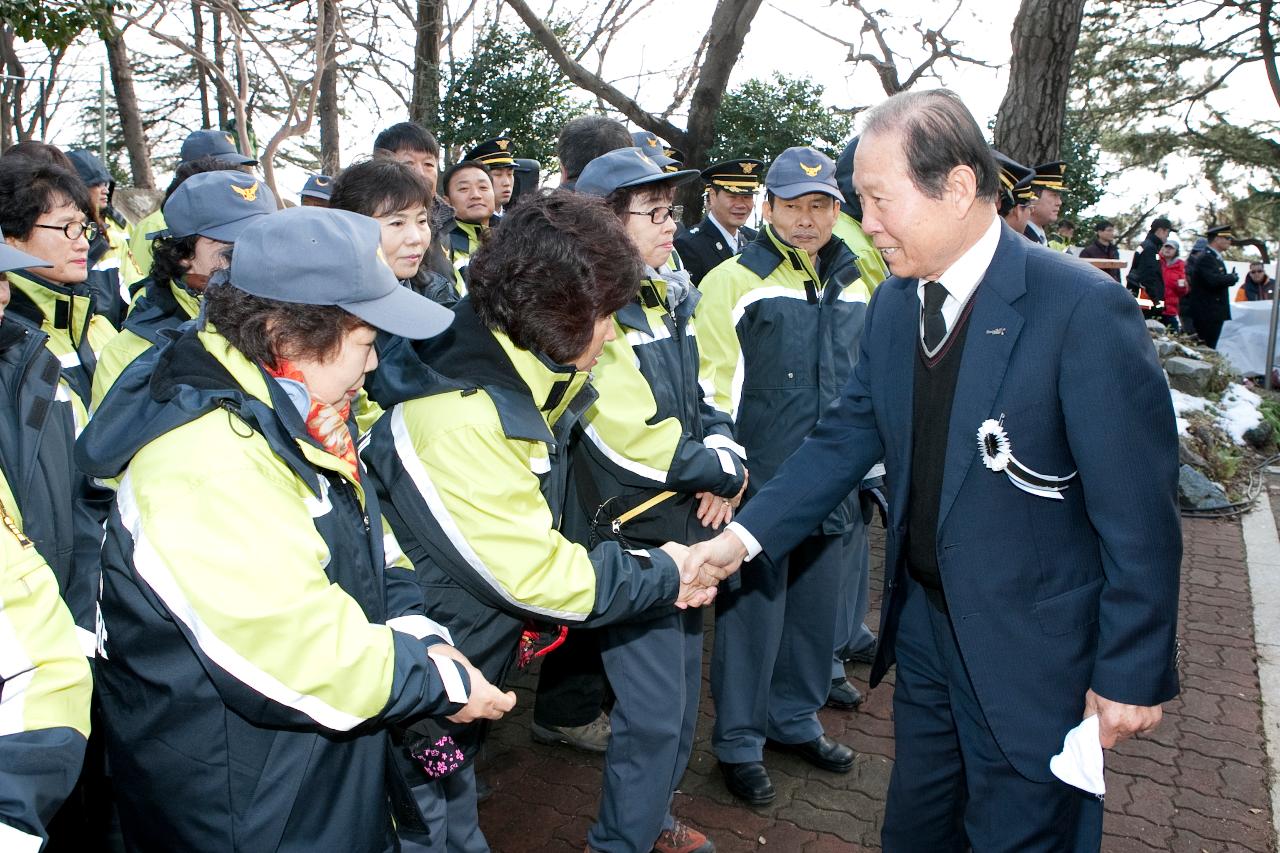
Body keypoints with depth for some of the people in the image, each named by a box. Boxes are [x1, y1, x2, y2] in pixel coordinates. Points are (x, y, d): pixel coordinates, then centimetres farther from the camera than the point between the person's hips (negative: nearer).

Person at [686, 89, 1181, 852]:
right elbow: (849, 436, 3)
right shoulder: (895, 303, -1)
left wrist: (1133, 673, -12)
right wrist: (742, 538, -6)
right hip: (923, 621, 6)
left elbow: (1138, 514, -18)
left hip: (1031, 650, -6)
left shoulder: (1084, 310, -22)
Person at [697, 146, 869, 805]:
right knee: (752, 613, 6)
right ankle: (739, 742, 24)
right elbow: (712, 386, -7)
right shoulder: (733, 281, -7)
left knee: (816, 608, 17)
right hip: (760, 487, -5)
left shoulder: (855, 285, 10)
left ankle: (796, 719, 37)